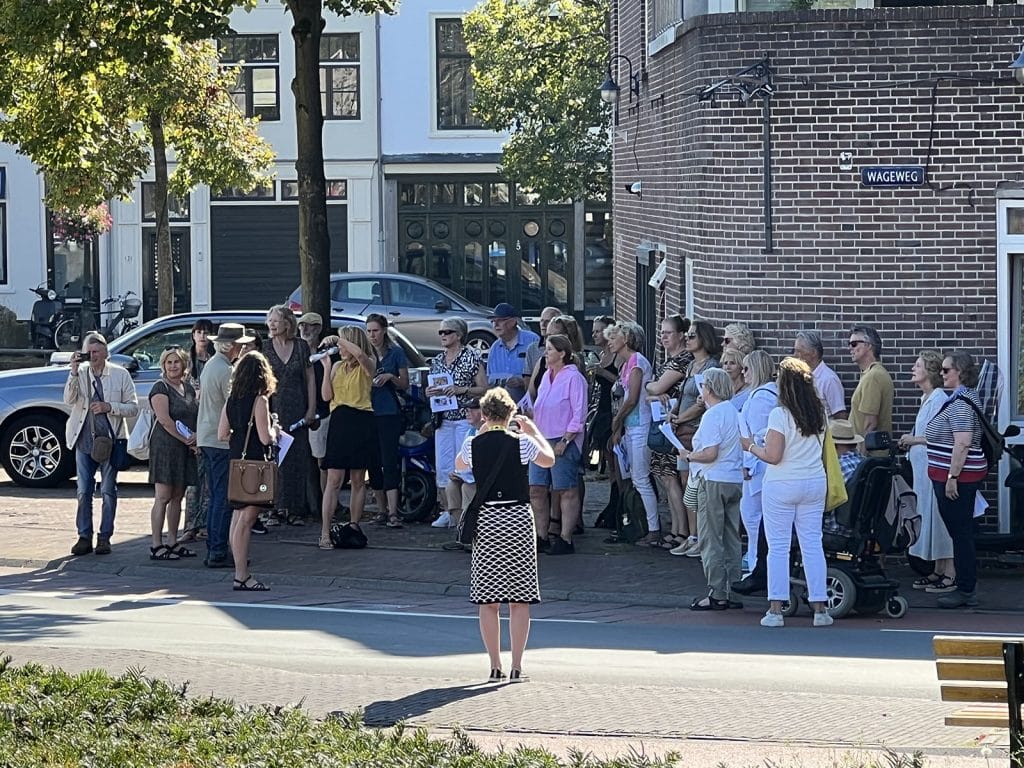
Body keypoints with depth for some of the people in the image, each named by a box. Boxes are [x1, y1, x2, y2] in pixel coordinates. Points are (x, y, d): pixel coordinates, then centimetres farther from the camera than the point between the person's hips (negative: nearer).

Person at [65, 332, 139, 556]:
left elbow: (133, 408, -1)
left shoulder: (120, 375, 0)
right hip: (84, 439, 2)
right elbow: (69, 400, -11)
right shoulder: (79, 374, 4)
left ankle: (104, 537, 9)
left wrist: (109, 407, -15)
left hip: (110, 438, -2)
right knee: (84, 491, 4)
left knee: (108, 491, 3)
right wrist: (74, 372, -19)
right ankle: (84, 537, 10)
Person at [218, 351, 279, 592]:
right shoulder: (259, 400, -13)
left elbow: (222, 434, 9)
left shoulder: (231, 400, 7)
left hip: (236, 461, 8)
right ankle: (242, 576, -6)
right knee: (246, 519, -6)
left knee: (238, 516, 13)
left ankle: (241, 572, 17)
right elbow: (265, 437, -17)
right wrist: (275, 432, 3)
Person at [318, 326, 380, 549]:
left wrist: (340, 338, -12)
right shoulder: (338, 366, 12)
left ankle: (354, 527, 16)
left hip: (361, 423, -2)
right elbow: (327, 396, 3)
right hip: (339, 423, 2)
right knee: (334, 480, -4)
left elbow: (359, 353, -25)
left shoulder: (367, 366, -1)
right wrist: (326, 367, -2)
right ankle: (325, 534, -9)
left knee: (358, 480, 7)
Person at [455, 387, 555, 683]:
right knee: (519, 600, 4)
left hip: (486, 520, 1)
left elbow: (459, 464, 22)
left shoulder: (473, 444, -2)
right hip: (518, 517, -1)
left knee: (488, 600, 6)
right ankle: (516, 667, 2)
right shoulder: (521, 443, -5)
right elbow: (549, 460, 15)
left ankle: (495, 666, 5)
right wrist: (534, 432, 28)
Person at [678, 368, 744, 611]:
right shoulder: (734, 412, 11)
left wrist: (689, 456, -6)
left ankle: (717, 594, -4)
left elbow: (710, 453, -21)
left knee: (710, 540, -2)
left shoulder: (712, 415, -15)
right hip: (735, 480, 9)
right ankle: (731, 592, 14)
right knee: (731, 538, 12)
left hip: (714, 481, -8)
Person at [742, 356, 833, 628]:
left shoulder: (779, 415, -15)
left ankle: (775, 610, -1)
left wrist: (750, 446, -1)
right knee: (813, 545, 8)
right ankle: (819, 608, 6)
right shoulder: (819, 414, 4)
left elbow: (773, 456, -17)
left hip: (782, 486, -5)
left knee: (778, 547, 0)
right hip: (814, 483, 5)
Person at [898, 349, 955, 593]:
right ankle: (937, 571, 19)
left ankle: (950, 573, -2)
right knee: (928, 515, 13)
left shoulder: (940, 399, -16)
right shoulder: (927, 398, 14)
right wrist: (910, 442, 12)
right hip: (923, 467, 10)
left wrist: (915, 440, -14)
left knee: (939, 515, -6)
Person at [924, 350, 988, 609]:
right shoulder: (966, 398, 15)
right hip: (964, 477, 11)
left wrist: (952, 477, -24)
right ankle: (966, 588, 19)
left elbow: (963, 443, -26)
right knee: (962, 533, 14)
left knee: (960, 533, -6)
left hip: (957, 478, -11)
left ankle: (966, 592, -2)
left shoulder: (959, 403, -19)